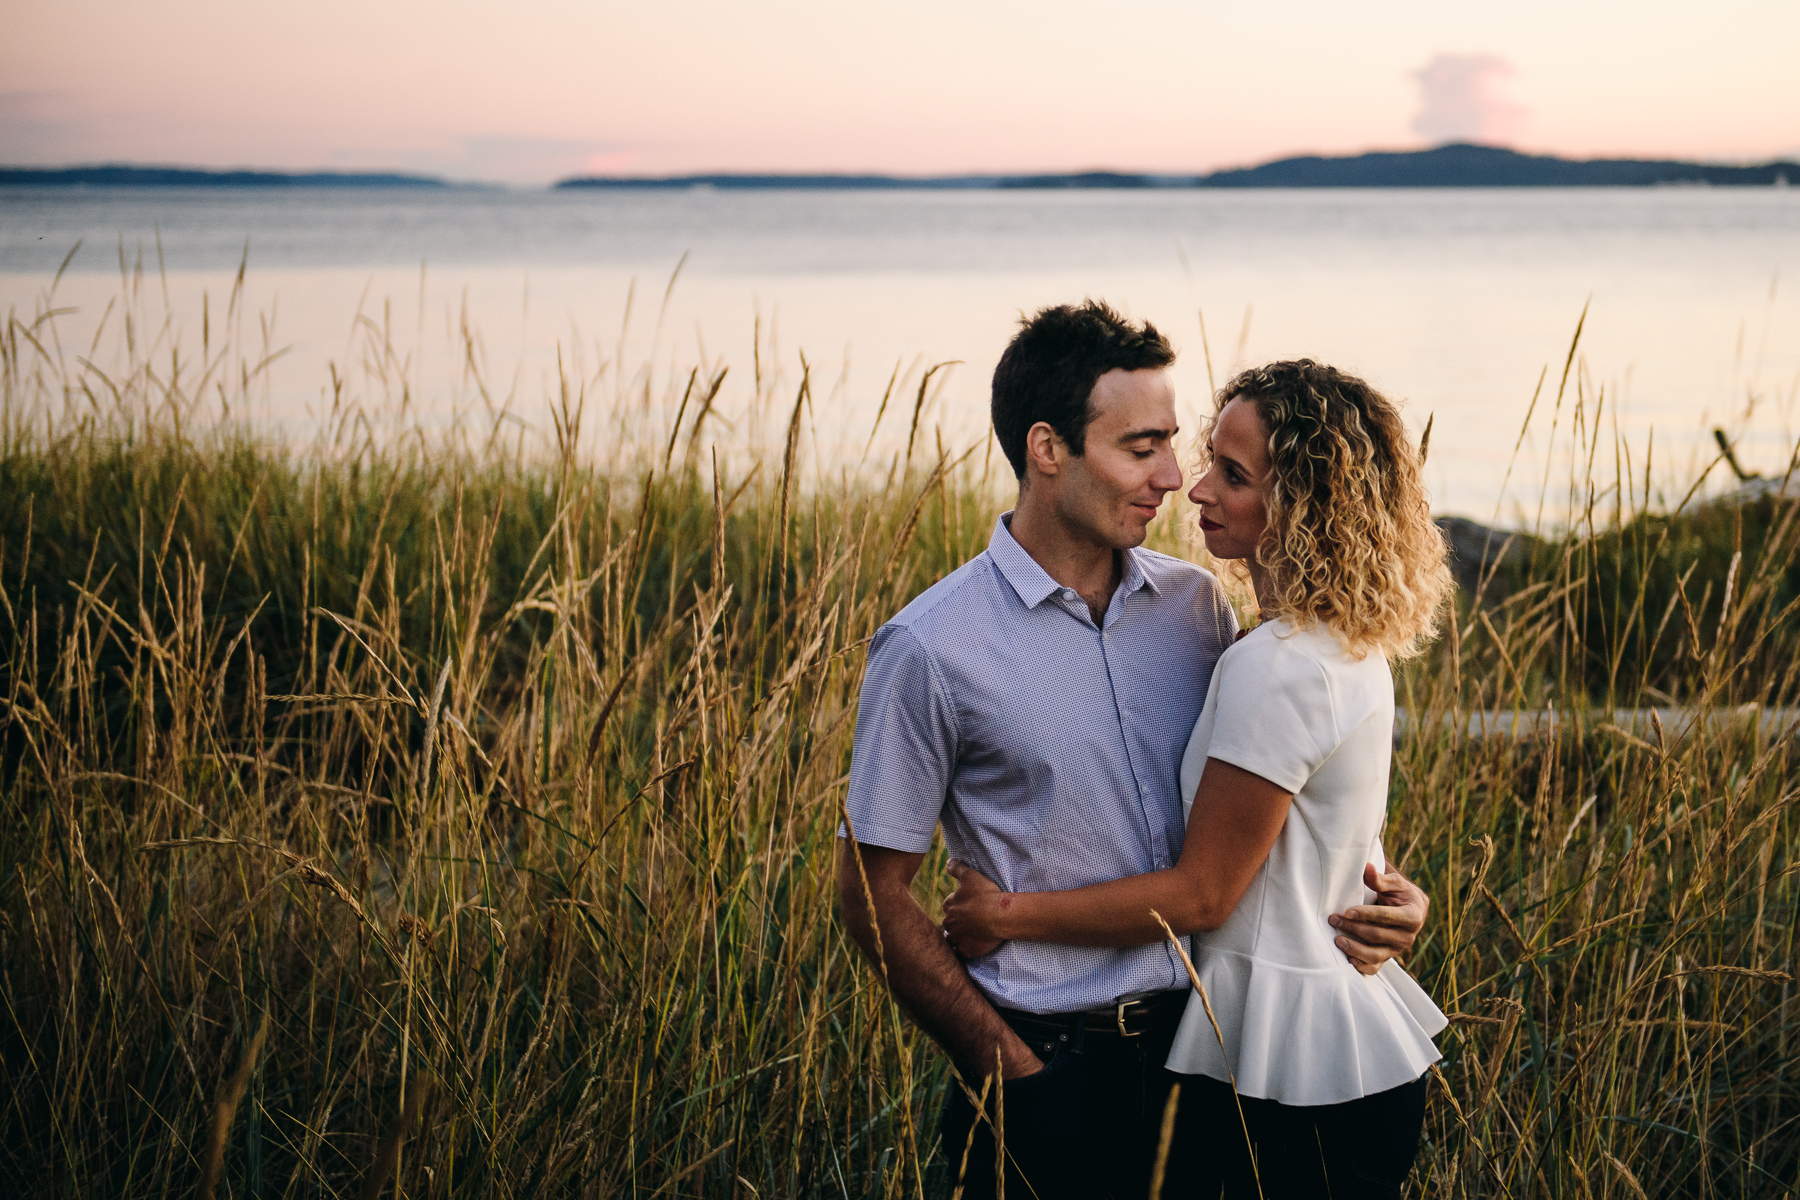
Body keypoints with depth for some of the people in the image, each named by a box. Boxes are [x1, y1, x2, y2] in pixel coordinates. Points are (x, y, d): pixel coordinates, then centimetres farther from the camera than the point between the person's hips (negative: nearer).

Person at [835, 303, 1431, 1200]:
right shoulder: (930, 648, -11)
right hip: (1047, 1068, -4)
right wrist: (1013, 1070, -10)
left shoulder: (1196, 604, 3)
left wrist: (1377, 889, -3)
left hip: (1202, 1036, 5)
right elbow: (874, 895, -8)